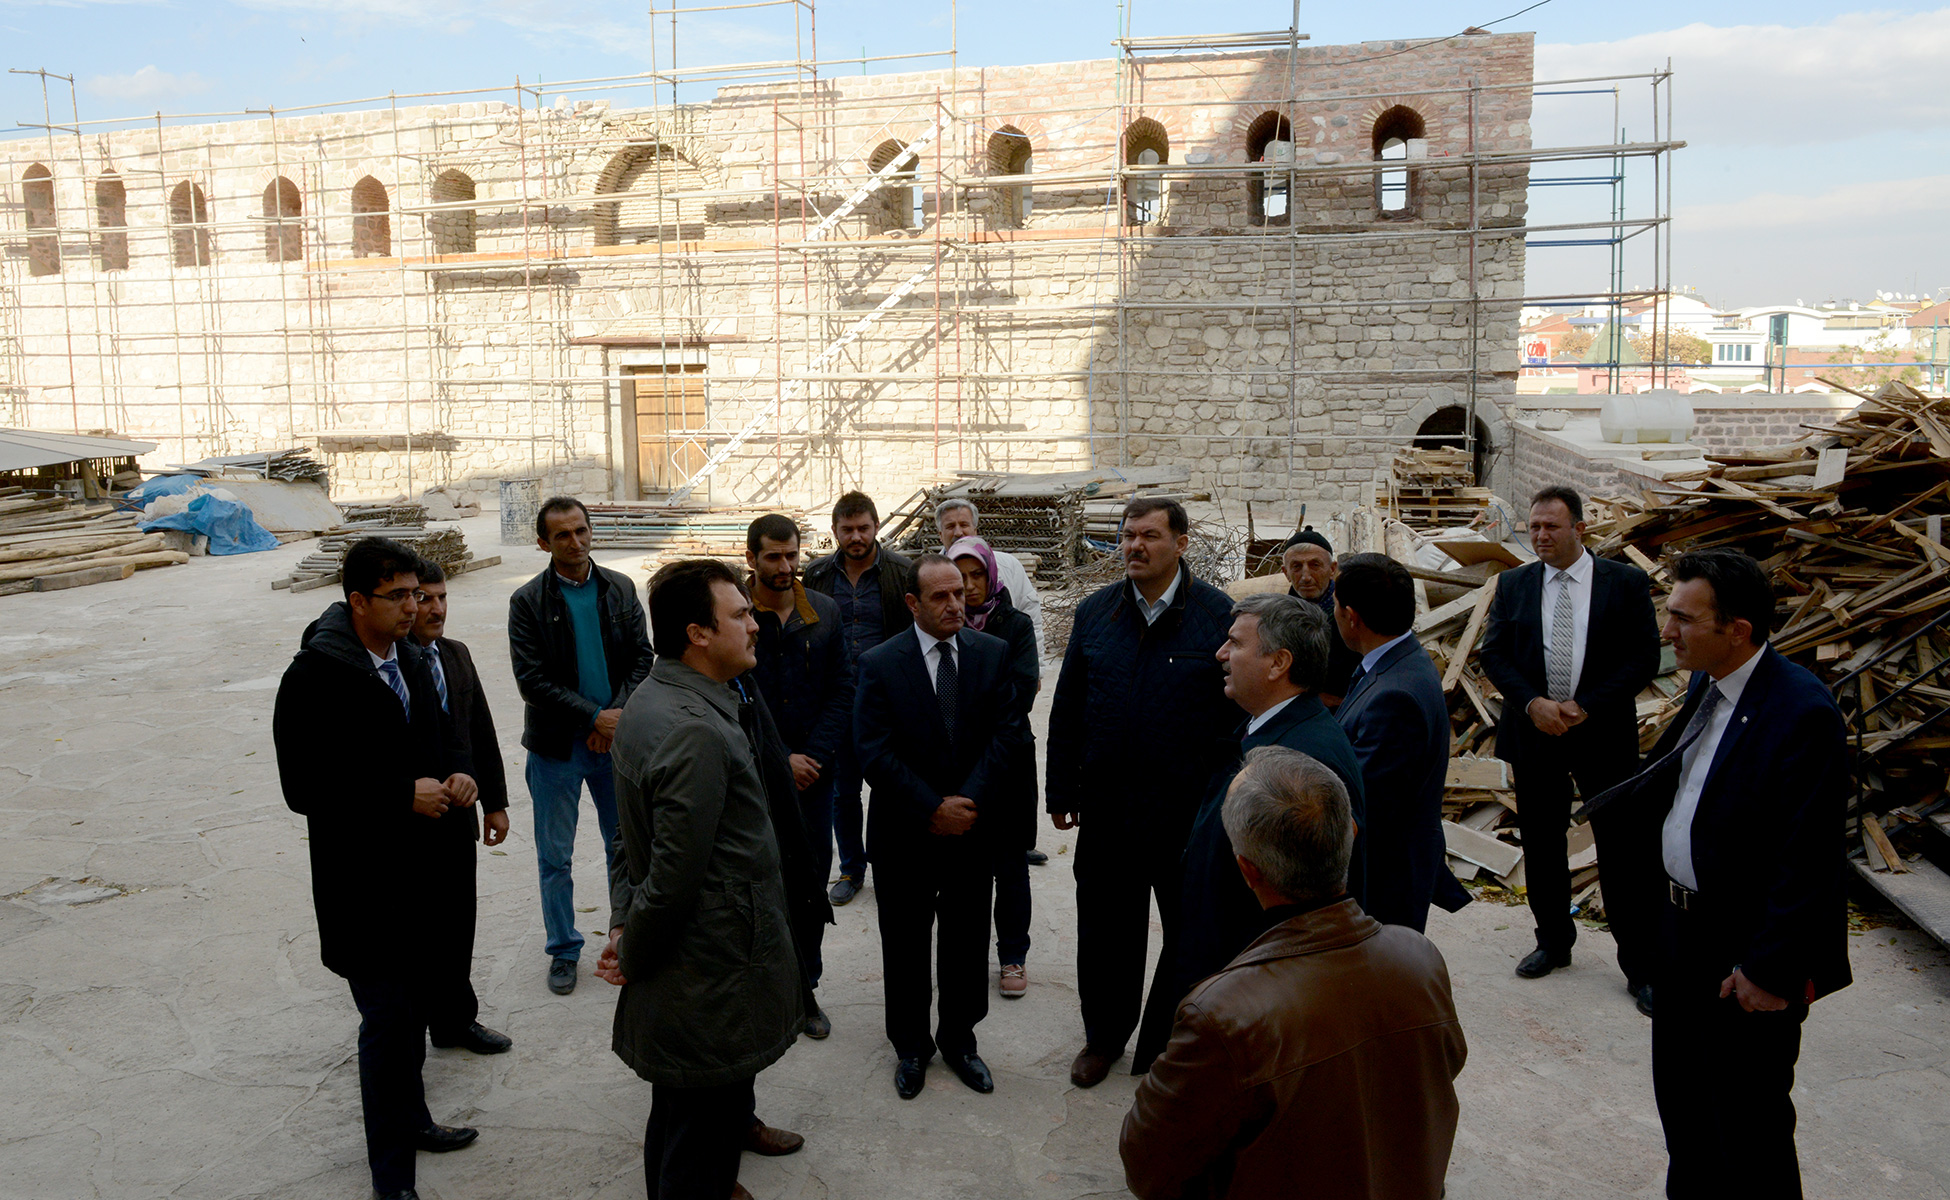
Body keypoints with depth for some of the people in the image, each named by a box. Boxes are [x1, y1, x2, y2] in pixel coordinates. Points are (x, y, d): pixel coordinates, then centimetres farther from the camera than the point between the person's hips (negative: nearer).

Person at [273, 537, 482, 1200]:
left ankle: (411, 1119, 44)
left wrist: (459, 776, -5)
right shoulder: (317, 675, -19)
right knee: (388, 1021, 2)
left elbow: (442, 735, 16)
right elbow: (304, 788, -21)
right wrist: (404, 796, -23)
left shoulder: (411, 659, 4)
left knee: (417, 1004, 22)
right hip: (366, 885, -8)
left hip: (424, 872, 8)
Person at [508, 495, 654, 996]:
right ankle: (563, 950, 24)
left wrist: (618, 715, -12)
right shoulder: (528, 601, -7)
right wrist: (595, 716, -16)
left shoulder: (620, 589, 2)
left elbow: (641, 659, 2)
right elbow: (532, 681, -11)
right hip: (556, 747, -2)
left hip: (616, 738, 2)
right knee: (555, 857, 8)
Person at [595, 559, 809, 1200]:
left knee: (679, 1117, 27)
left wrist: (624, 923, 9)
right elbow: (673, 877, -26)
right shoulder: (698, 733, -27)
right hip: (712, 980, -10)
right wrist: (631, 954, -10)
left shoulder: (647, 702, 6)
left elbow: (632, 835, 13)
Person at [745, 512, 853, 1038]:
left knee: (811, 886, 10)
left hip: (813, 776, 3)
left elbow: (842, 692, 3)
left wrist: (814, 757, -8)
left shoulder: (824, 612, 3)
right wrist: (778, 760, -11)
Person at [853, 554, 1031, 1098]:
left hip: (974, 829, 2)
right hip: (905, 834, -2)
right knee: (905, 948, 13)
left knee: (967, 945, 15)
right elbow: (875, 752, -13)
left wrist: (969, 802, -15)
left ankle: (958, 1040, 35)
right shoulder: (879, 664, -9)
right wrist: (933, 808, -18)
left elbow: (1008, 734, -5)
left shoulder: (993, 653, -2)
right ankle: (911, 1047, 32)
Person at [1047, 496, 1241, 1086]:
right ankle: (1104, 1036, 37)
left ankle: (1169, 1043, 32)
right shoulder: (1095, 612, 3)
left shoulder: (1219, 616, -8)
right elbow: (1067, 709, 7)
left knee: (1190, 937, 12)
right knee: (1103, 931, 15)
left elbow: (1238, 713, -7)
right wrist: (1061, 792, 6)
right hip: (1106, 810, 3)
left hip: (1188, 811, -3)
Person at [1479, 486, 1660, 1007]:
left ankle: (1641, 966, 12)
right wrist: (1532, 703, -13)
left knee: (1625, 849, 0)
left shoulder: (1626, 582, -2)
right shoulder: (1513, 583, 5)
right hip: (1533, 731, 3)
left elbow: (1644, 657, -6)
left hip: (1603, 735, -3)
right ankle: (1554, 942, 31)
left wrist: (1585, 706, -14)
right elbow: (1494, 653, 3)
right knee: (1540, 845, 13)